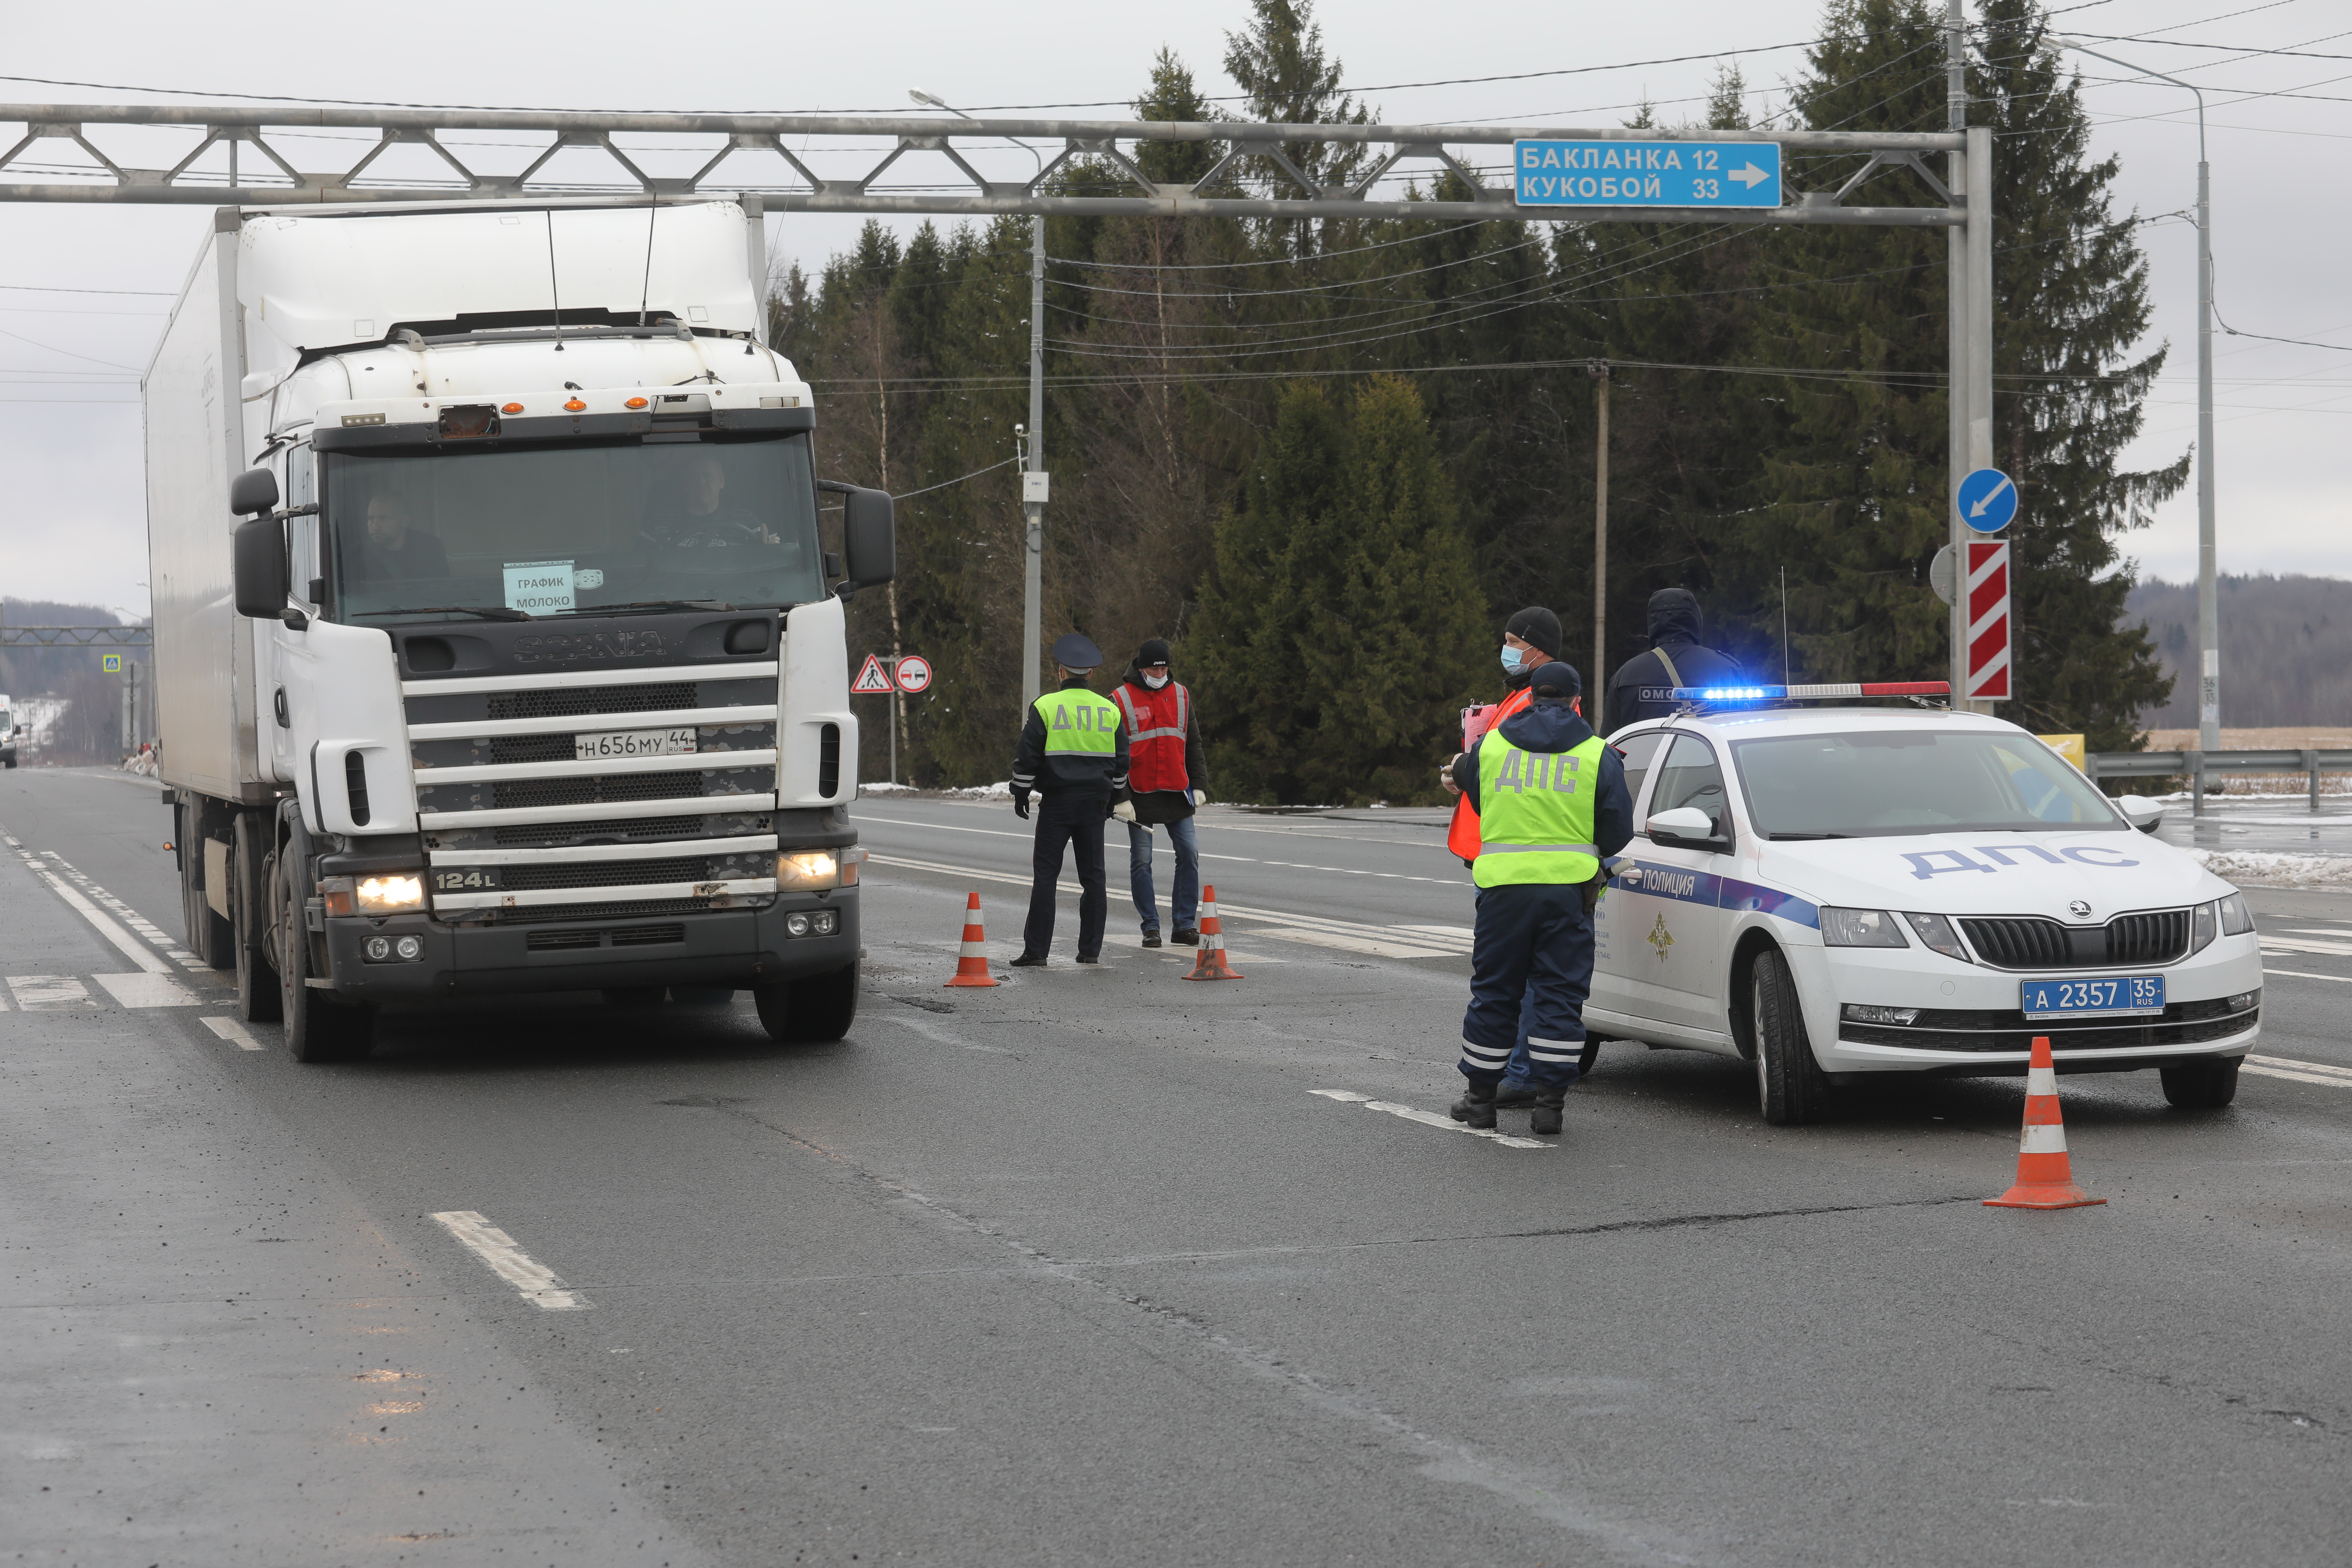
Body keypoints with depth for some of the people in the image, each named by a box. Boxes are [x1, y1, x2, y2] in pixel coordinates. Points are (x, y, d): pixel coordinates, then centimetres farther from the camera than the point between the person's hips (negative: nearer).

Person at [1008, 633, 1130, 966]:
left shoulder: (1046, 707, -7)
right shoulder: (1110, 710, 6)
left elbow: (1027, 757, -7)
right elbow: (1121, 761, 12)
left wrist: (1021, 795, 4)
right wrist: (1112, 798, 23)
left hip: (1057, 802, -4)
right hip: (1095, 802, 4)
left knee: (1045, 876, -1)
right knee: (1093, 876, 9)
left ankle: (1036, 951, -4)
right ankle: (1090, 949, 9)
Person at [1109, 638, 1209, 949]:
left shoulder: (1181, 696, 10)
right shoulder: (1121, 701, -3)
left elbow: (1194, 745, 16)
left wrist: (1199, 784, 7)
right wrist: (1118, 798, -9)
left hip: (1176, 794, 3)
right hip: (1139, 795, -3)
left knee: (1189, 853, -3)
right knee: (1141, 861, 0)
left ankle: (1184, 924, 4)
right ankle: (1151, 927, 8)